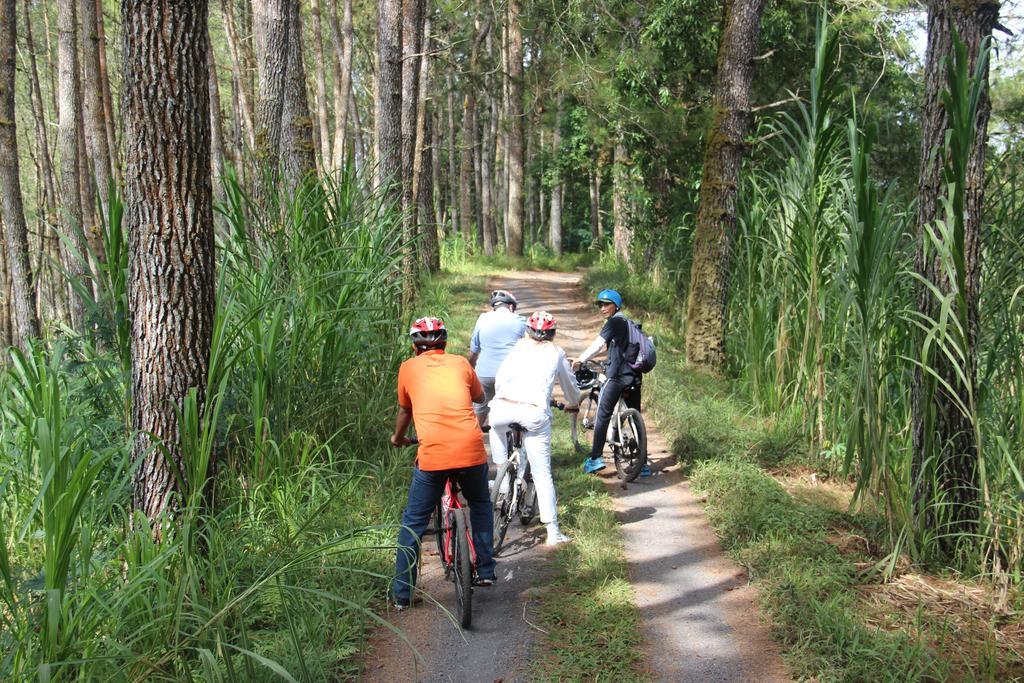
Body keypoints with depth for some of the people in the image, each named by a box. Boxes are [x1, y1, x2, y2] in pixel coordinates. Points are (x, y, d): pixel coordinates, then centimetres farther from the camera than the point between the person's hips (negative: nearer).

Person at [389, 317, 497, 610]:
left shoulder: (408, 368, 12)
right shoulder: (460, 363, 14)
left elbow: (405, 411, 27)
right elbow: (479, 396, 32)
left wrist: (398, 438, 46)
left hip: (432, 456, -2)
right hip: (472, 451, 2)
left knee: (413, 523, 14)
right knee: (481, 505, 30)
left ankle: (402, 594, 16)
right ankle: (485, 571, 30)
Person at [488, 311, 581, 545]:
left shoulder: (519, 347, 23)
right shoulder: (556, 352, 22)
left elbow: (500, 379, 22)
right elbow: (569, 384, 34)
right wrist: (573, 403, 54)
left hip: (504, 408, 1)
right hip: (535, 413, -1)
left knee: (496, 427, 38)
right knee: (542, 475, 7)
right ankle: (553, 533, 6)